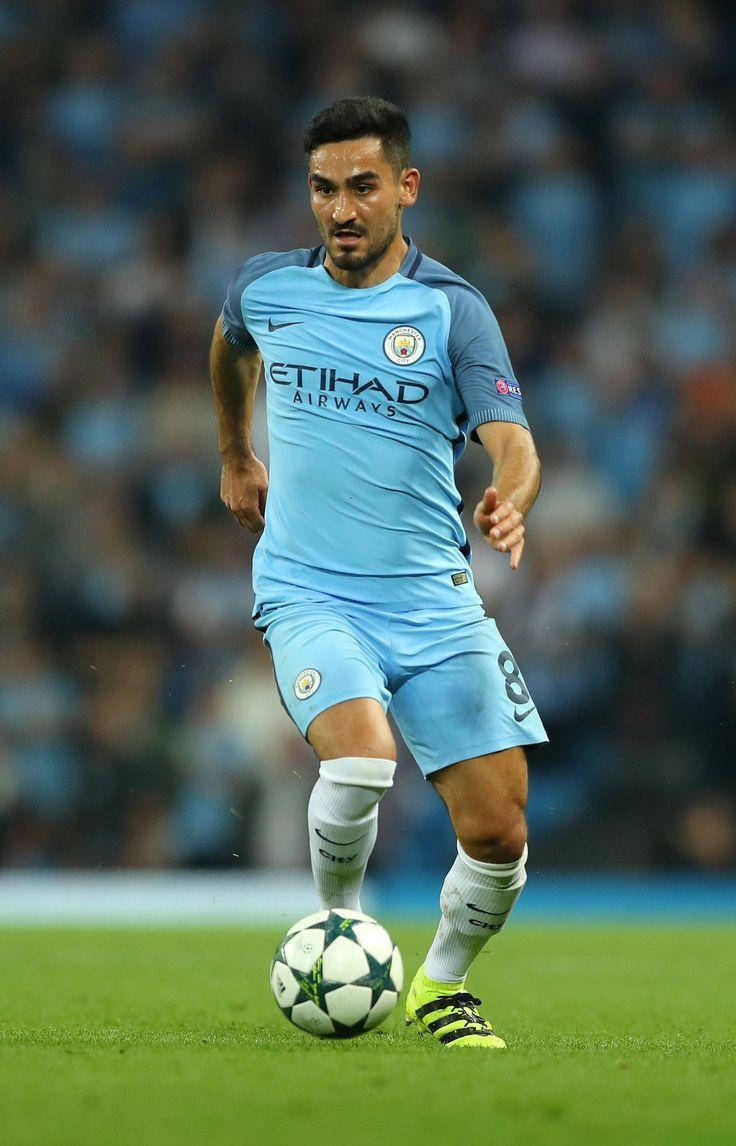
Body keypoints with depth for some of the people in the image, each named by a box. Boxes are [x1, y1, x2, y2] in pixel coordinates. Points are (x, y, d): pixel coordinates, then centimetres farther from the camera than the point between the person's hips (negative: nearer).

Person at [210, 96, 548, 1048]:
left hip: (434, 601, 1)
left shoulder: (453, 310, -4)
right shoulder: (266, 289, 3)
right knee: (360, 758, -30)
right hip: (309, 593, -1)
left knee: (498, 835, -5)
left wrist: (509, 504, -37)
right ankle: (340, 930, 0)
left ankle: (442, 984, 24)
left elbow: (512, 444, -16)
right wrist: (234, 458, 35)